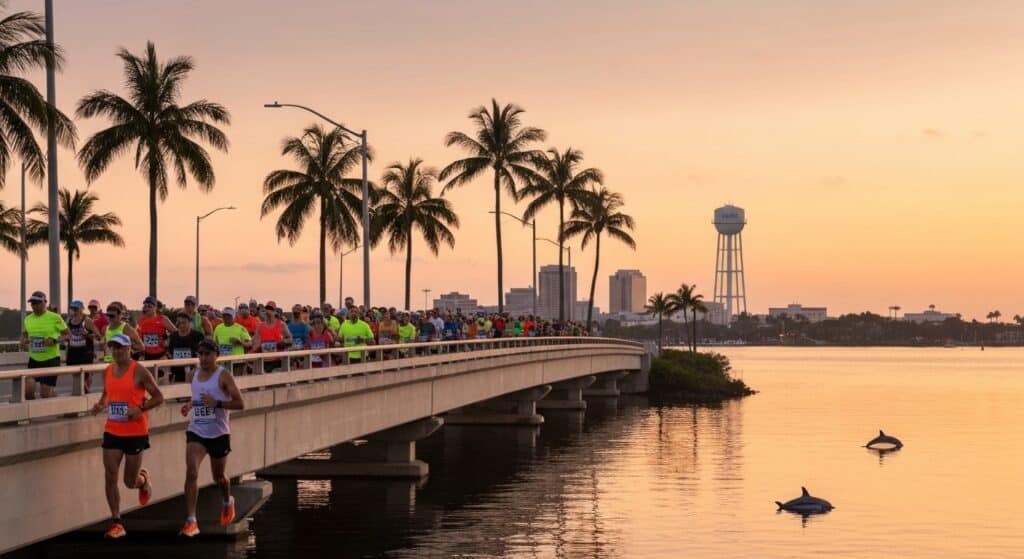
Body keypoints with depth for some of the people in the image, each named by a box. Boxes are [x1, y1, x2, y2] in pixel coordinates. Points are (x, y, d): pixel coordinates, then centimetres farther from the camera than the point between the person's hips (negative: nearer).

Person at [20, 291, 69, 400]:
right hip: (34, 359, 4)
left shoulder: (55, 318, -8)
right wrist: (23, 340, -2)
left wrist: (55, 340, -20)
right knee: (28, 390, -12)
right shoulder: (28, 319, 5)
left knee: (45, 393, -1)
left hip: (51, 359, -4)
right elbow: (24, 334, 22)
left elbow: (67, 334, -1)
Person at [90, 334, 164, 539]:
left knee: (130, 481, 5)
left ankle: (143, 479, 43)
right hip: (112, 431, 4)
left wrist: (140, 408, -22)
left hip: (136, 432, -4)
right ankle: (116, 523, 3)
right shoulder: (108, 371, 6)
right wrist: (101, 404, 2)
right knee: (110, 477, -5)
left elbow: (158, 397, -7)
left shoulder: (139, 371, -10)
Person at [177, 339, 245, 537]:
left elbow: (240, 403, -14)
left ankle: (228, 502, 49)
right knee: (191, 473, -17)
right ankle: (191, 522, -18)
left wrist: (217, 403, -26)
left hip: (219, 434, -3)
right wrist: (190, 405, 4)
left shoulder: (223, 375, -11)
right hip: (196, 432, 3)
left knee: (218, 477, 15)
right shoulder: (193, 374, 5)